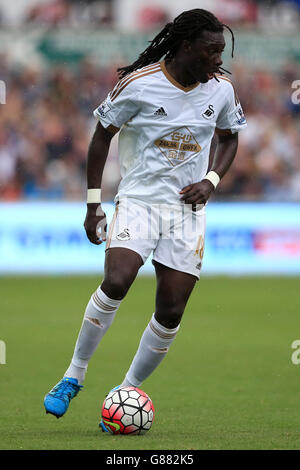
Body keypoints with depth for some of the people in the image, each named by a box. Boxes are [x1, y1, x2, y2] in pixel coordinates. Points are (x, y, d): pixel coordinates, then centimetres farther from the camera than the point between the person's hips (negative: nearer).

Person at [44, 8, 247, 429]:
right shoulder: (139, 84, -12)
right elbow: (102, 135, 0)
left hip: (188, 210, 4)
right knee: (116, 283, -26)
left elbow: (229, 138, 18)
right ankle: (74, 376, -8)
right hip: (138, 201, -4)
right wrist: (93, 204, -2)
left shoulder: (221, 88, 0)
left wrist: (211, 181, -1)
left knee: (171, 314, -2)